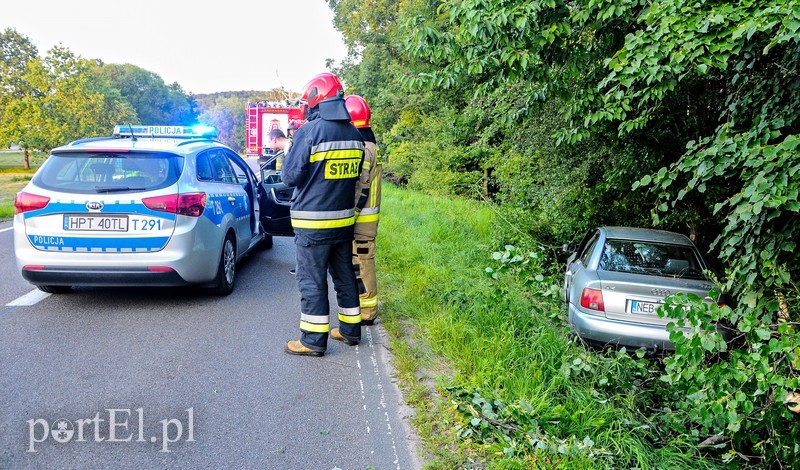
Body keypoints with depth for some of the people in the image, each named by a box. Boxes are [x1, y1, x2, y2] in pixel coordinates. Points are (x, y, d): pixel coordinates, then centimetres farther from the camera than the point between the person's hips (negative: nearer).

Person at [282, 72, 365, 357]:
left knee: (312, 281, 2)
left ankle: (314, 339, 9)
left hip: (313, 222, -6)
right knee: (344, 276, 16)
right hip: (344, 219, 6)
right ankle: (350, 330, 27)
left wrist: (292, 148, 6)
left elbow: (290, 176, -11)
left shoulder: (309, 132, -15)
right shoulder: (355, 135, 5)